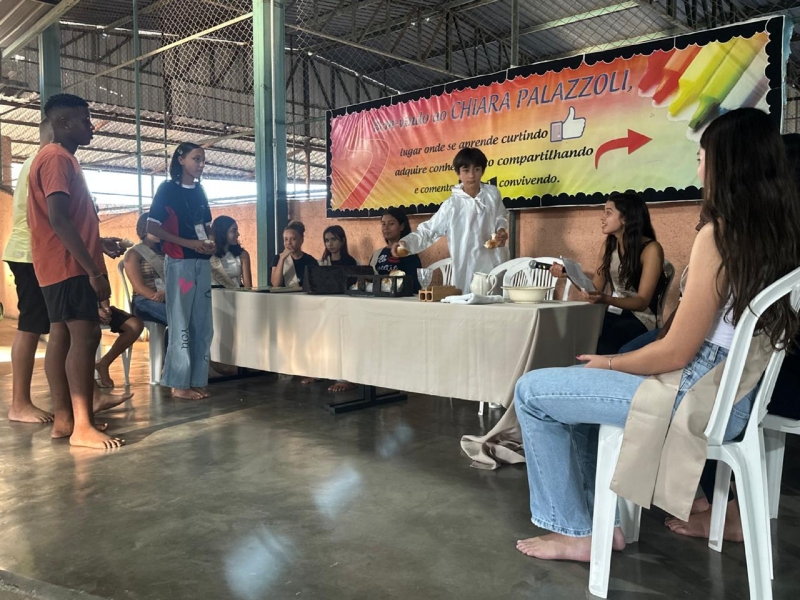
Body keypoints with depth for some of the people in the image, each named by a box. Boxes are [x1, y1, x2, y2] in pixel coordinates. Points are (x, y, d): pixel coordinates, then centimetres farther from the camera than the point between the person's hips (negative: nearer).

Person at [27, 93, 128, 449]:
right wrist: (94, 269, -24)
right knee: (85, 336, -14)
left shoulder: (59, 159, 20)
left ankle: (64, 419, 13)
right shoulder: (57, 158, -13)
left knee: (63, 336, 8)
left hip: (63, 264, 11)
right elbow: (58, 221, -22)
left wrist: (99, 243, 21)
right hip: (69, 265, -11)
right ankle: (82, 427, -14)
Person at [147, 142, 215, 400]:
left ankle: (197, 380, 12)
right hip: (179, 263, -6)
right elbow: (152, 227, -8)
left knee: (203, 325, 5)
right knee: (181, 325, -4)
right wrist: (189, 243, -16)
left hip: (202, 263, 6)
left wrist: (210, 243, -1)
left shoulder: (200, 192, 16)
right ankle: (179, 384, 2)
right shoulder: (167, 189, -2)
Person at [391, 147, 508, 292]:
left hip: (494, 264, 3)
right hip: (467, 269, -2)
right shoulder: (452, 204, -7)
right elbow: (428, 230, -8)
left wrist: (501, 231, -4)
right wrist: (406, 242, -23)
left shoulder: (493, 194, 0)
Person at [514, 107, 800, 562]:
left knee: (533, 392, 0)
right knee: (574, 386, 24)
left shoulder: (720, 234, -20)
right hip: (732, 392, 9)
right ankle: (601, 518, 24)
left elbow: (676, 353, -20)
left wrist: (610, 363, -2)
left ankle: (576, 533, 12)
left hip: (696, 396, -9)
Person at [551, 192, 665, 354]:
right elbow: (596, 288, 8)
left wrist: (606, 300, -32)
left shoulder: (651, 249, -11)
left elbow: (642, 302, -16)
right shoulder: (608, 245, 7)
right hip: (614, 315, 5)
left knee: (603, 346, -34)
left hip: (641, 319, -5)